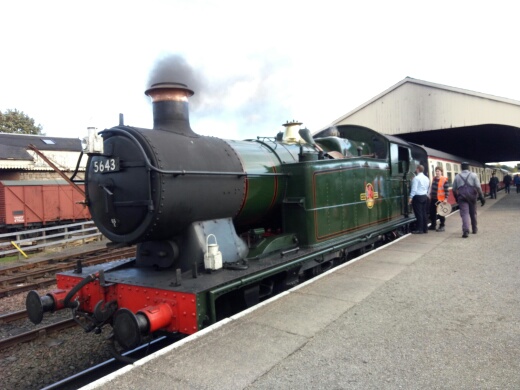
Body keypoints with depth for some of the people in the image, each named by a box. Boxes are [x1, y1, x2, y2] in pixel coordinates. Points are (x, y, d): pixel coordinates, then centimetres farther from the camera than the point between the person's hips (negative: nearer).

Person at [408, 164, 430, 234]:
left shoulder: (416, 178, -12)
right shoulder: (426, 178, 13)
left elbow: (414, 189, -17)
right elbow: (428, 188, 14)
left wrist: (411, 197, -16)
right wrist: (425, 194, 17)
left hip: (418, 197, -8)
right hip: (425, 196, 8)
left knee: (419, 213, -6)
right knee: (424, 213, 10)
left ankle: (420, 229, -4)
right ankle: (425, 229, 14)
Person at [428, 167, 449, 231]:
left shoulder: (444, 180, -12)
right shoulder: (434, 178, 11)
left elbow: (446, 190, -14)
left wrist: (446, 198, -17)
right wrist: (430, 195, 19)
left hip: (440, 199, -7)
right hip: (433, 198, 7)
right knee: (432, 212, 12)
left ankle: (442, 226, 12)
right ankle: (433, 225, 24)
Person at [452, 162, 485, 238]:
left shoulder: (457, 177, 5)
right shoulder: (473, 175, 1)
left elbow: (454, 189, 8)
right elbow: (478, 188, -7)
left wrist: (457, 198, 22)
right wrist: (482, 198, -4)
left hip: (462, 198, -1)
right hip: (472, 197, 1)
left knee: (465, 214, -7)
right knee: (473, 214, 16)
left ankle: (466, 230, -25)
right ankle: (474, 229, 29)